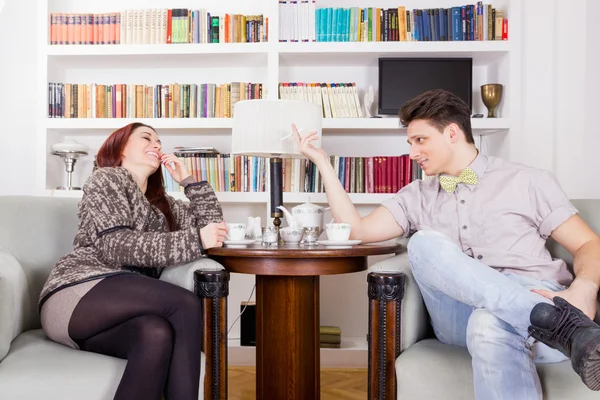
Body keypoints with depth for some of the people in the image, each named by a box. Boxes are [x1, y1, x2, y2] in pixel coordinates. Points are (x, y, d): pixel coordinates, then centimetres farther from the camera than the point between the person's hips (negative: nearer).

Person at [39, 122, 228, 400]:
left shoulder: (162, 203, 28)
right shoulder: (106, 178, 7)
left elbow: (212, 224, 26)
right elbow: (114, 246, -10)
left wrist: (188, 179, 18)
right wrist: (195, 240, -16)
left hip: (121, 306, 5)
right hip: (77, 295, -5)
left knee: (157, 332, -33)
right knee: (186, 304, -28)